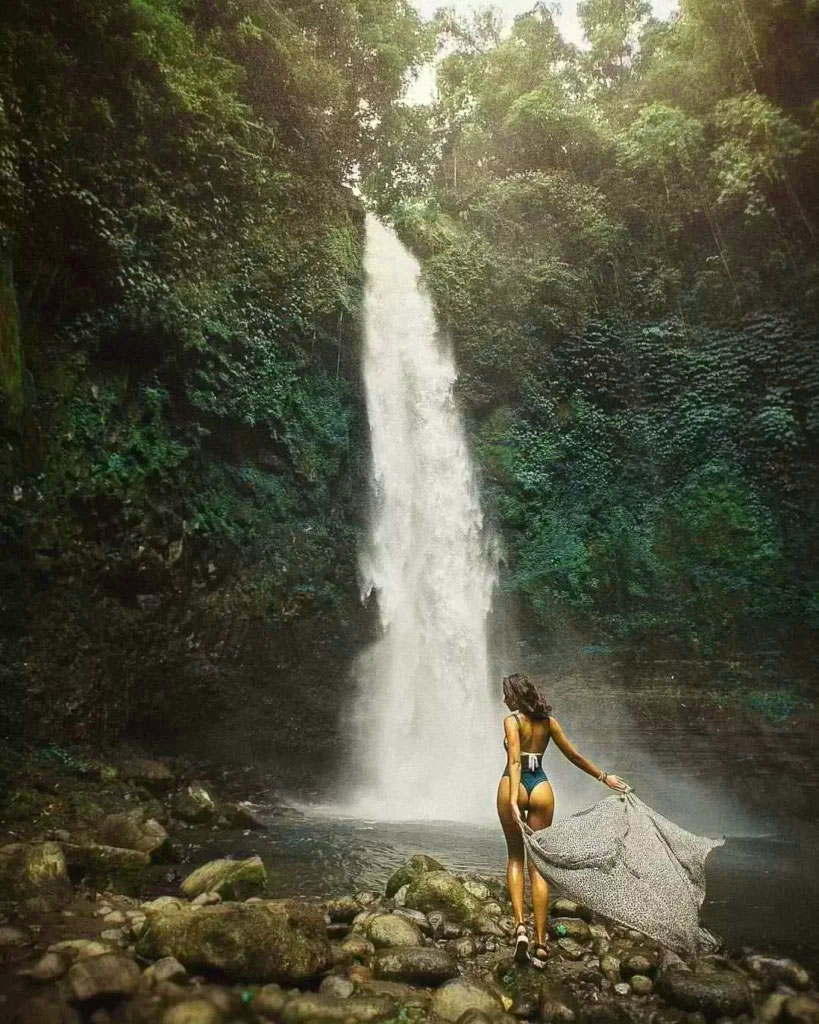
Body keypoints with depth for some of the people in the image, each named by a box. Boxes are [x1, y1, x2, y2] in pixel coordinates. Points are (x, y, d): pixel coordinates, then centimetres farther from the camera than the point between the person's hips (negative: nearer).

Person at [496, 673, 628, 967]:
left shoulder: (512, 721, -7)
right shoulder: (548, 721, 7)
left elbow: (514, 761, -19)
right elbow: (574, 756, 11)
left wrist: (513, 799, -26)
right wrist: (604, 777, 23)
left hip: (513, 787, -3)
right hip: (541, 788, 3)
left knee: (515, 857, 15)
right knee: (538, 863, 8)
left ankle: (520, 926, 1)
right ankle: (540, 942, 7)